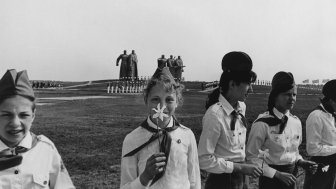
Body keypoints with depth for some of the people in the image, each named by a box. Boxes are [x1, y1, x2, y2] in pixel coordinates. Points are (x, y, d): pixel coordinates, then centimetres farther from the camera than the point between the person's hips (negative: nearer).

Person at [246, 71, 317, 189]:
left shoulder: (296, 122, 1)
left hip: (290, 178, 5)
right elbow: (251, 157, -14)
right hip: (271, 179, -5)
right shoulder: (263, 124, -17)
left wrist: (301, 162, -3)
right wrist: (277, 174, -18)